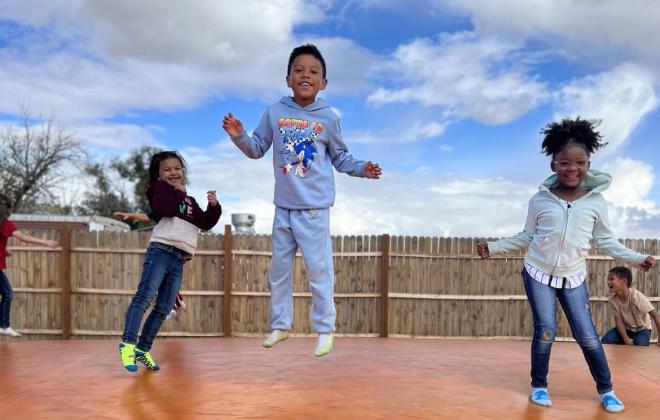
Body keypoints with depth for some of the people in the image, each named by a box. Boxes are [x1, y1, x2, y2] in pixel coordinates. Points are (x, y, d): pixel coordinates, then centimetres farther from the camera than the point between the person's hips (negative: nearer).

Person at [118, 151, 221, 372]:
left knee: (163, 309, 3)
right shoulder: (160, 188, 9)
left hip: (179, 259, 6)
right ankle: (128, 343, -26)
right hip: (161, 250, -6)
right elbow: (164, 209, -12)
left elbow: (206, 223, 23)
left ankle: (143, 349, 8)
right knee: (144, 296, -21)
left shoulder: (190, 201, 27)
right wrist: (178, 192, 2)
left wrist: (214, 207, 7)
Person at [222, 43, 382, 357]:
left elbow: (339, 157, 6)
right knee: (279, 269, 14)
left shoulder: (328, 117, -4)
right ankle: (280, 325, 30)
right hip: (283, 207, 3)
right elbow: (257, 149, 6)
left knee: (318, 269, 0)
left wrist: (361, 169, -10)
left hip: (314, 208, -3)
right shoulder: (274, 113, 0)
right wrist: (239, 137, -12)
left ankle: (325, 330, 15)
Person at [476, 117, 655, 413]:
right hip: (538, 273, -1)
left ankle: (606, 390, 21)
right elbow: (527, 236, 6)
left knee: (587, 335, 2)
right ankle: (539, 386, 15)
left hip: (574, 277, 1)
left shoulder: (596, 200, -3)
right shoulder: (539, 199, -4)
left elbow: (605, 239, 5)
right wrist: (494, 247, 1)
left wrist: (635, 258, -5)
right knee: (545, 330, -4)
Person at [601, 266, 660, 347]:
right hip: (626, 328, 4)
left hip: (642, 329, -3)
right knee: (605, 341, -18)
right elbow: (618, 321, -15)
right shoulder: (612, 300, -17)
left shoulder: (637, 296, -30)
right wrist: (626, 339, -29)